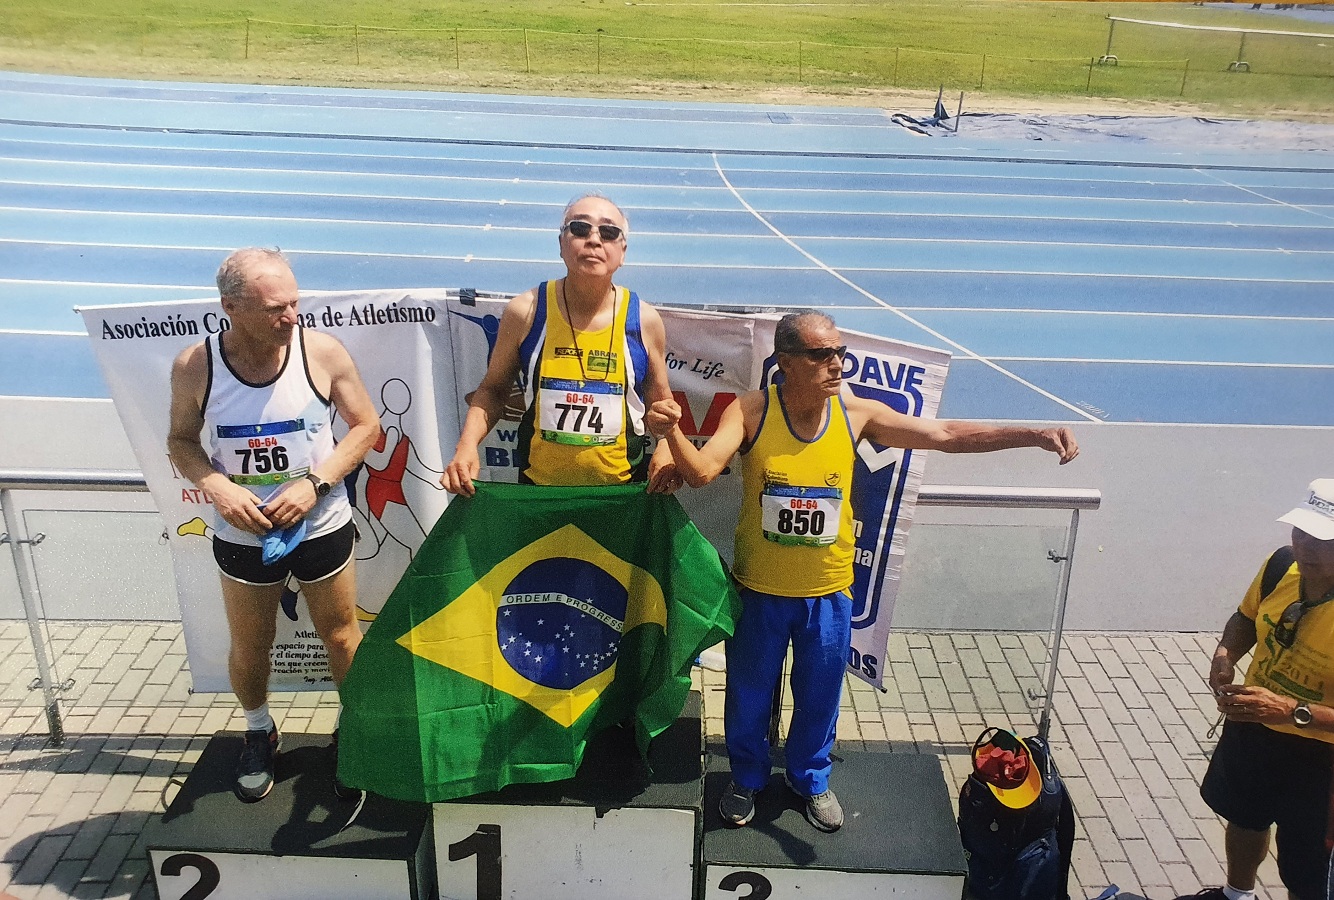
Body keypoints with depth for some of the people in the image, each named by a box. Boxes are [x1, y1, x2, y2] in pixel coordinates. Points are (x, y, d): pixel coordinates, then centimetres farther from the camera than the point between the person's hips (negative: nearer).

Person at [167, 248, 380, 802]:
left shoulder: (322, 352, -17)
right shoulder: (194, 367, -15)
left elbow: (366, 426, -7)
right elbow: (181, 440, 0)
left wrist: (315, 482, -20)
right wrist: (216, 486, -19)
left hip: (322, 526, -1)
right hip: (242, 534, 1)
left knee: (340, 633, 16)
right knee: (249, 647, 18)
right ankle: (259, 733, 47)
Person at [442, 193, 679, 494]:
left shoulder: (644, 320, -6)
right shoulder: (524, 312, -9)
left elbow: (661, 401, 5)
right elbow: (493, 389, 3)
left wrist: (666, 452, -13)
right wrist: (467, 444, -13)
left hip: (624, 493, 1)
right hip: (538, 490, 0)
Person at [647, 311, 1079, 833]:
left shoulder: (857, 414, -11)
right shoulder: (752, 411, -17)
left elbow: (948, 436, -9)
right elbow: (701, 471, -26)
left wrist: (1035, 435, -18)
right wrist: (671, 432, -48)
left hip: (828, 592, 2)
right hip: (758, 590, -2)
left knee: (819, 695, 21)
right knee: (749, 695, 18)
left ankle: (811, 778, 49)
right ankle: (747, 777, 46)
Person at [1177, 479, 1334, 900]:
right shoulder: (1282, 565, -15)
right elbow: (1246, 619, 6)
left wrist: (1291, 711, -37)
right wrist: (1225, 654, -13)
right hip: (1250, 728, 6)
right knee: (1244, 817, 32)